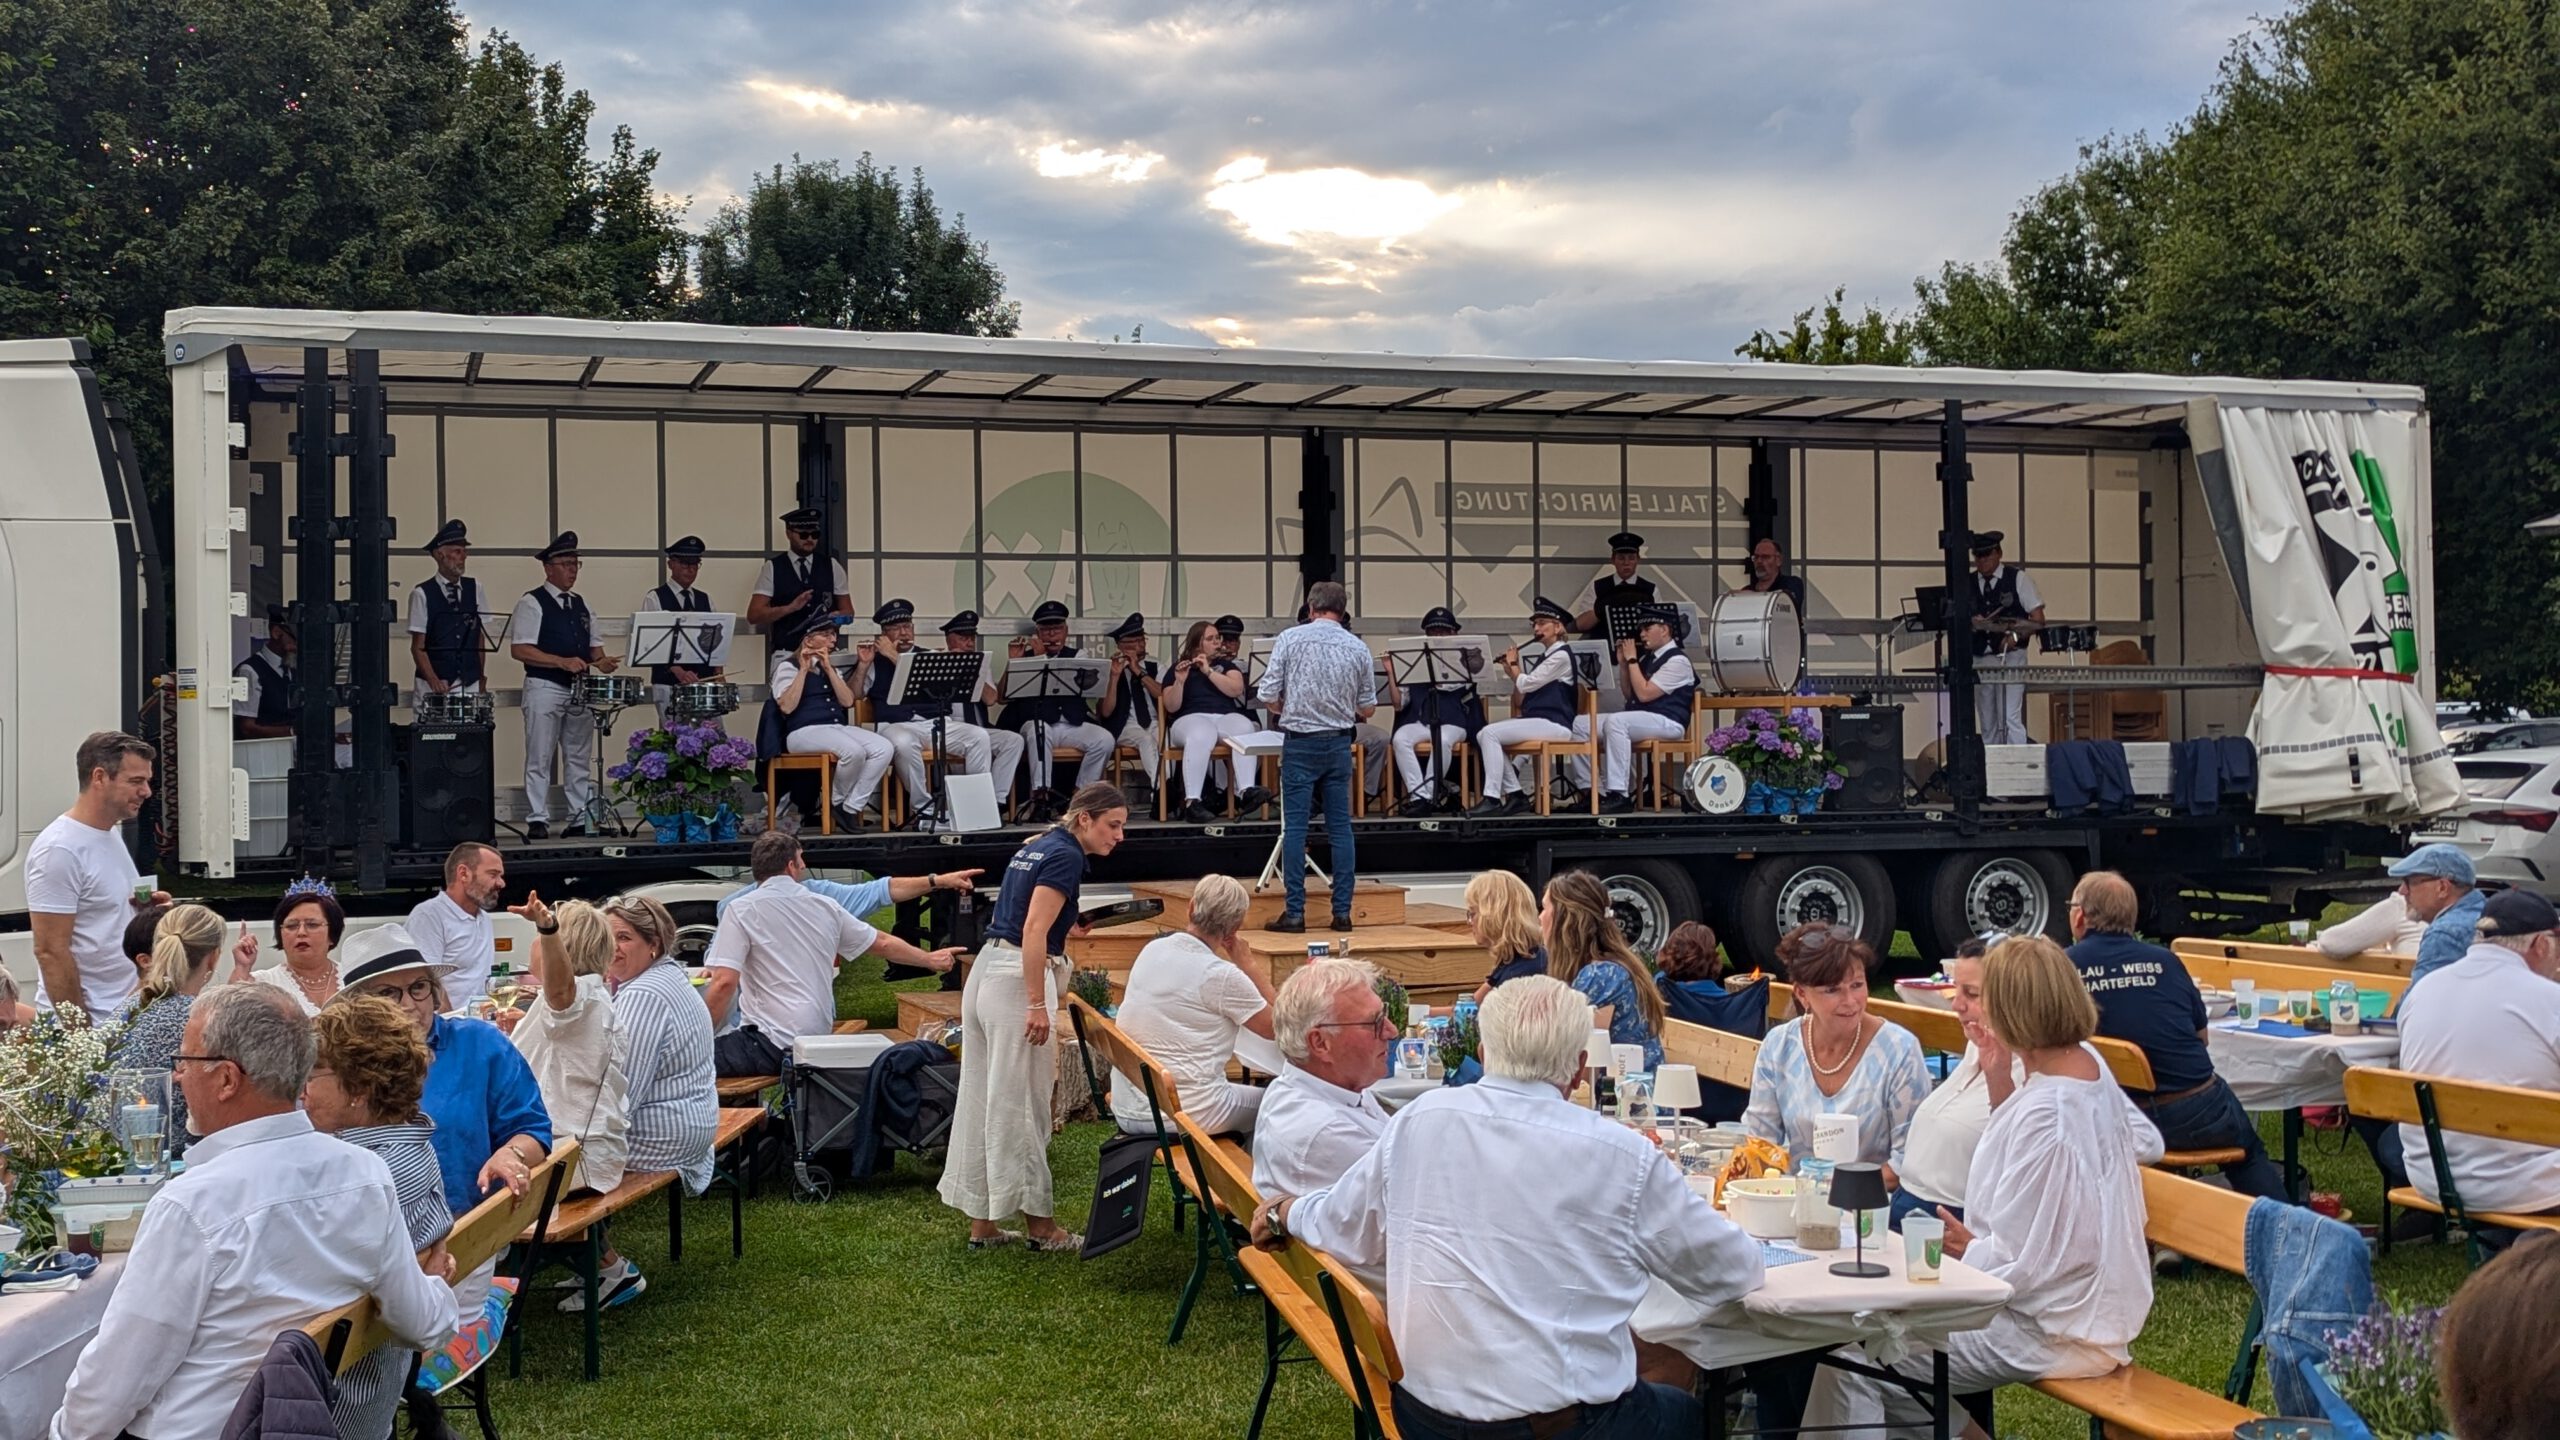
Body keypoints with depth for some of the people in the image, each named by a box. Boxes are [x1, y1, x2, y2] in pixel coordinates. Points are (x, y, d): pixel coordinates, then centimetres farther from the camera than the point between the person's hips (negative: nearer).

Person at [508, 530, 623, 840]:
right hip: (544, 688, -6)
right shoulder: (532, 603, -4)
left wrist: (601, 661, -3)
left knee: (580, 759, 9)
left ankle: (583, 820, 13)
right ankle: (537, 821, 0)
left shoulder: (581, 605, 16)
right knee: (540, 760, -3)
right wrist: (563, 662, -19)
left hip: (579, 690, 6)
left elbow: (593, 647, 21)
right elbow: (519, 650, -12)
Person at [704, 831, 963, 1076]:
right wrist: (930, 960, 41)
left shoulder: (741, 911, -3)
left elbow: (724, 983, -12)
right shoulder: (824, 907, 12)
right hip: (818, 1040, 7)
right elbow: (884, 943, 24)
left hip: (772, 1045, -6)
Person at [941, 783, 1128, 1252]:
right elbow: (1033, 933, -20)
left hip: (986, 972, 9)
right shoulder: (1066, 856, -11)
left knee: (982, 1102, 12)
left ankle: (982, 1223, 19)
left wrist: (1065, 927, 29)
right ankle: (1040, 1225, 9)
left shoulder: (1037, 846, 16)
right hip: (1016, 981, -9)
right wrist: (1038, 1005, -21)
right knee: (1021, 1106, 0)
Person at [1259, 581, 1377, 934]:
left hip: (1299, 743, -2)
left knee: (1295, 828, -1)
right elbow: (1367, 706, 7)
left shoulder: (1290, 638, -6)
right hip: (1339, 743, 3)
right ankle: (1342, 911, 7)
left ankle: (1295, 912, -3)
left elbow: (1267, 695, -7)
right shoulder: (1358, 648, 1)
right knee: (1340, 827, 7)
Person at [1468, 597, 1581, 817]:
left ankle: (1492, 799, -22)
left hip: (1554, 724, -10)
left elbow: (1525, 684, -13)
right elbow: (1520, 699, 19)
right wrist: (1511, 671, 10)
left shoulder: (1561, 655, -8)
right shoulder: (1545, 657, 21)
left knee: (1490, 734, -22)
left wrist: (1514, 664, 4)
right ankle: (1515, 795, -4)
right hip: (1535, 720, 10)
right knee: (1483, 735, -2)